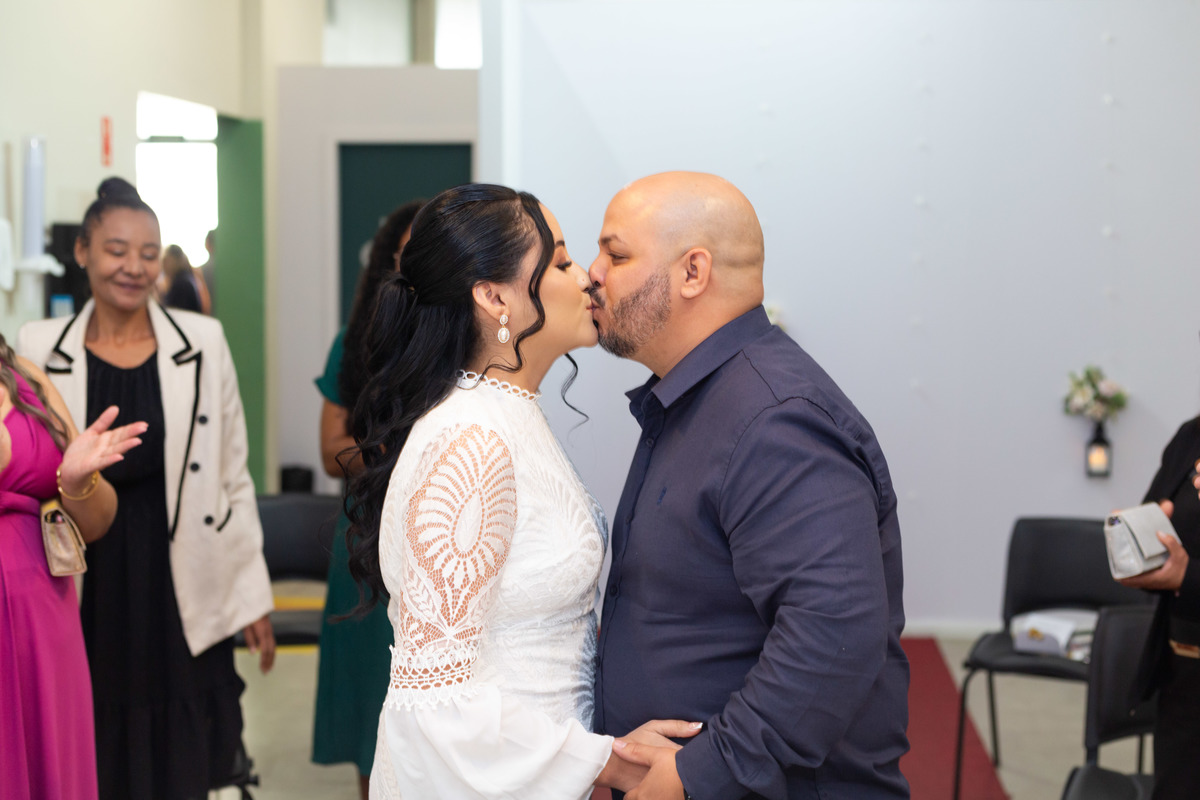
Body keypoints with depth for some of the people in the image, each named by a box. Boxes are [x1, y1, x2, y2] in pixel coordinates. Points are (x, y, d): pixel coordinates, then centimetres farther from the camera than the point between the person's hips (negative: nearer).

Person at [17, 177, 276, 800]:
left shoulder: (203, 343, 0)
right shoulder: (38, 349, 0)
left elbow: (233, 479, 4)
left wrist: (254, 597, 4)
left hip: (182, 600, 0)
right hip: (85, 597, 0)